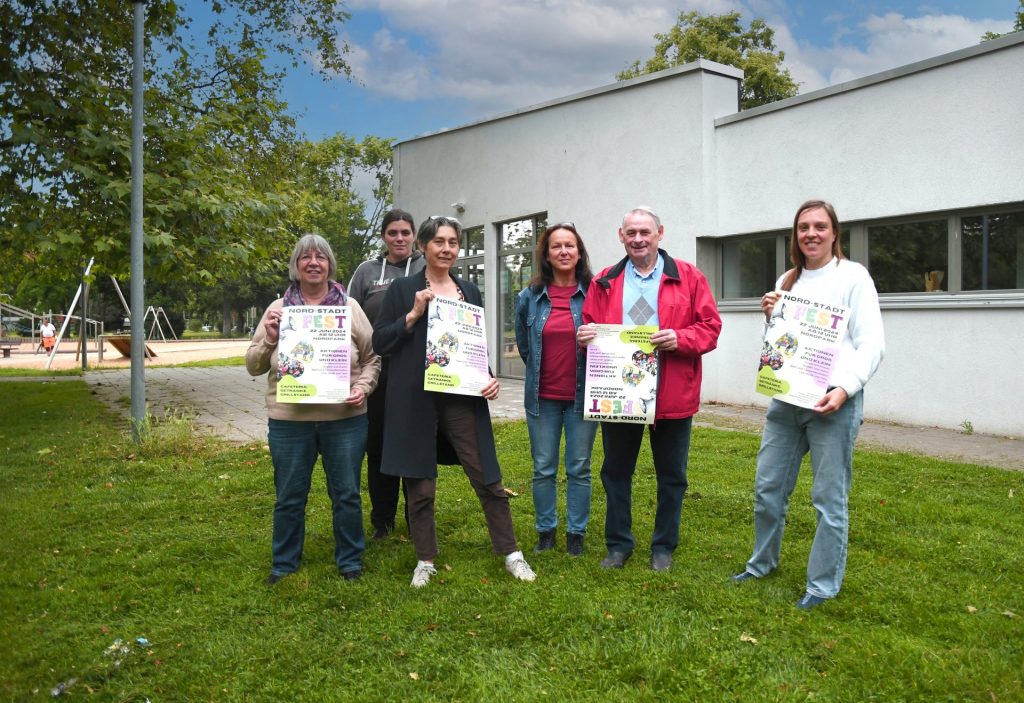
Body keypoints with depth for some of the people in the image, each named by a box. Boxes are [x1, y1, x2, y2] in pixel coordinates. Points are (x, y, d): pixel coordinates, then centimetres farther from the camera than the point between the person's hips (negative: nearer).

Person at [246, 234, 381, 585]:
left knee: (347, 494, 10)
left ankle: (350, 561, 27)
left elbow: (372, 358, 8)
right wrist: (269, 339, -10)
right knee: (289, 497, 12)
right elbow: (253, 366, 7)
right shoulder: (278, 309, 5)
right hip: (289, 421, 1)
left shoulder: (350, 307, 4)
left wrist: (363, 387, -9)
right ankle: (284, 564, 29)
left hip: (345, 419, 0)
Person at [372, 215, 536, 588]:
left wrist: (490, 378, 0)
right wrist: (414, 314, -13)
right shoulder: (403, 289, 2)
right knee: (420, 485, 7)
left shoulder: (470, 291, 12)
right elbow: (379, 342, -2)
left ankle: (511, 553, 18)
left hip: (462, 399, 2)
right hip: (416, 401, -2)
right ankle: (425, 560, 24)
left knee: (488, 479, 3)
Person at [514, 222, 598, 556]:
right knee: (543, 469, 9)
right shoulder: (530, 297, 2)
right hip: (542, 397, 2)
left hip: (582, 395, -2)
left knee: (579, 469, 7)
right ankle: (545, 531, 24)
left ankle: (576, 534, 21)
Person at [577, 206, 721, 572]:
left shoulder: (689, 277, 0)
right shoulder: (604, 282, 7)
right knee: (615, 472, 11)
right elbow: (590, 329, 10)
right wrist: (585, 336, -12)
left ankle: (664, 546, 28)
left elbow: (710, 327, -3)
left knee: (671, 476, 11)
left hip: (672, 395, -1)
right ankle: (619, 543, 28)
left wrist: (680, 338, -21)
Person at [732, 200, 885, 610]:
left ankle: (824, 584, 18)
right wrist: (770, 318, 1)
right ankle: (763, 563, 33)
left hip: (834, 402, -5)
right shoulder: (788, 281, 14)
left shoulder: (852, 276, -2)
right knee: (767, 487, 12)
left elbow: (872, 344, -8)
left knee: (829, 498, 2)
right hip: (786, 399, 6)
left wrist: (845, 388, -21)